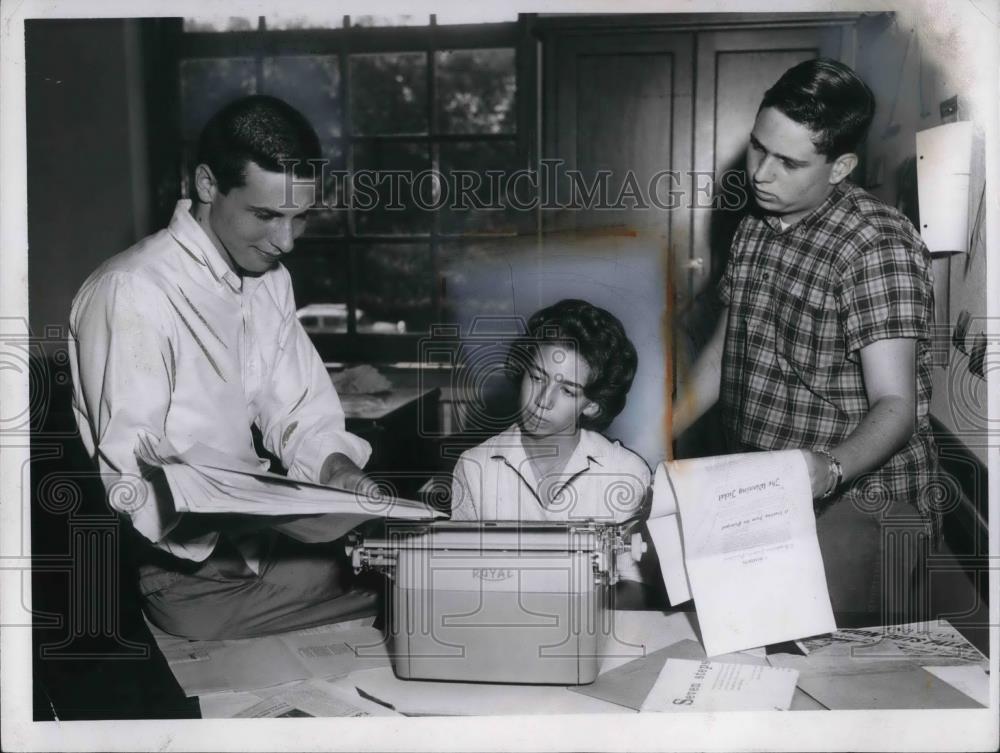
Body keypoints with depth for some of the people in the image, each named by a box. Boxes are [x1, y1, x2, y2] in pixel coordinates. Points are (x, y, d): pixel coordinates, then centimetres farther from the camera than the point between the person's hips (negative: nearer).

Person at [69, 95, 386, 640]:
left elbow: (302, 414, 9)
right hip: (188, 574, -7)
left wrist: (336, 470, -12)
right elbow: (131, 486, -21)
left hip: (249, 533, 8)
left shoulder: (269, 279, 8)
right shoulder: (133, 294, -19)